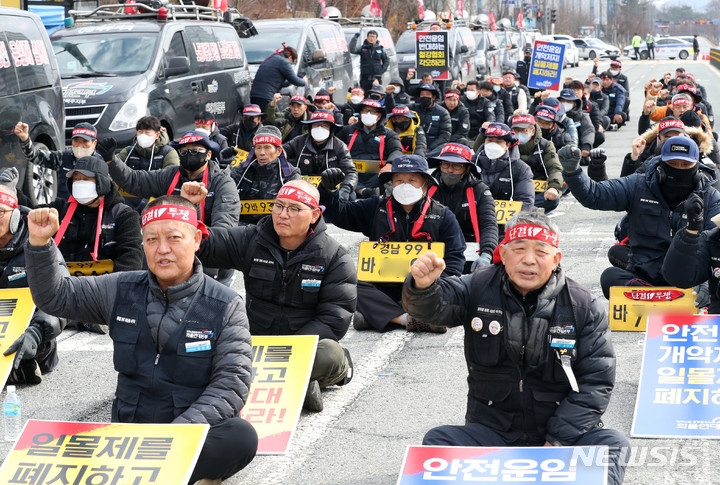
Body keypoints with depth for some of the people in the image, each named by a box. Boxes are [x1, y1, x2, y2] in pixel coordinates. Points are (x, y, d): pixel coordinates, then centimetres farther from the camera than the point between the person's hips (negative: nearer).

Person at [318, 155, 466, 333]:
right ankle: (410, 319, -40)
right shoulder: (375, 208, 8)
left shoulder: (443, 216, 4)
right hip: (383, 288, 1)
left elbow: (455, 256, 0)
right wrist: (328, 190, -11)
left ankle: (376, 315, -38)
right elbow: (338, 213, 10)